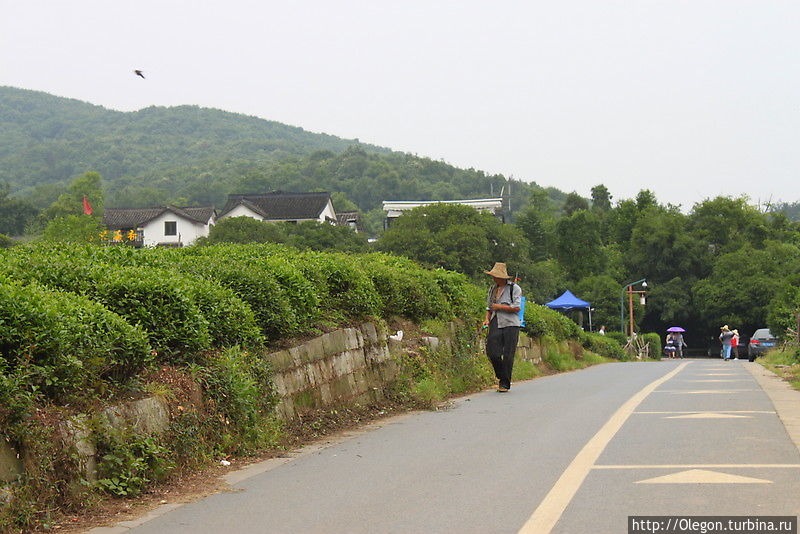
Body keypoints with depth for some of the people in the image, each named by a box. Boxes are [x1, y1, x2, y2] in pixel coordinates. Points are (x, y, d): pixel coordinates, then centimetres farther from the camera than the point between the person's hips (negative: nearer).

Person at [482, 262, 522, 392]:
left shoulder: (514, 288, -1)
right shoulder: (492, 289, 17)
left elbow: (517, 308, -9)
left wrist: (499, 307, -8)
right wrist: (487, 319, 7)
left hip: (510, 324, -5)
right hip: (495, 324, 5)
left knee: (508, 355, -5)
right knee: (492, 352, -7)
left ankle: (505, 383, 2)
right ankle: (501, 376, 17)